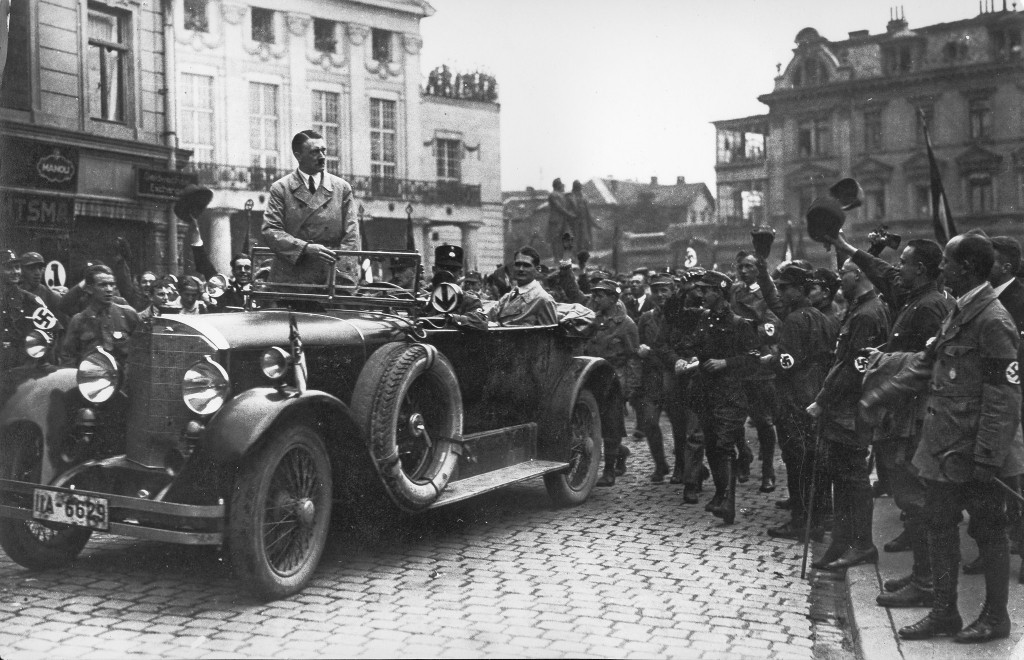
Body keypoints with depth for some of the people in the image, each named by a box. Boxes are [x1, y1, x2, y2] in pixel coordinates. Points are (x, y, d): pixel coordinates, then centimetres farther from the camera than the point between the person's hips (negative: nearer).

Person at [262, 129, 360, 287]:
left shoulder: (342, 188, 9)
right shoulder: (280, 188, 5)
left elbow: (351, 234, 5)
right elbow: (270, 231, -3)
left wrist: (341, 275, -8)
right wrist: (306, 248, -18)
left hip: (333, 280, 1)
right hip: (290, 279, -1)